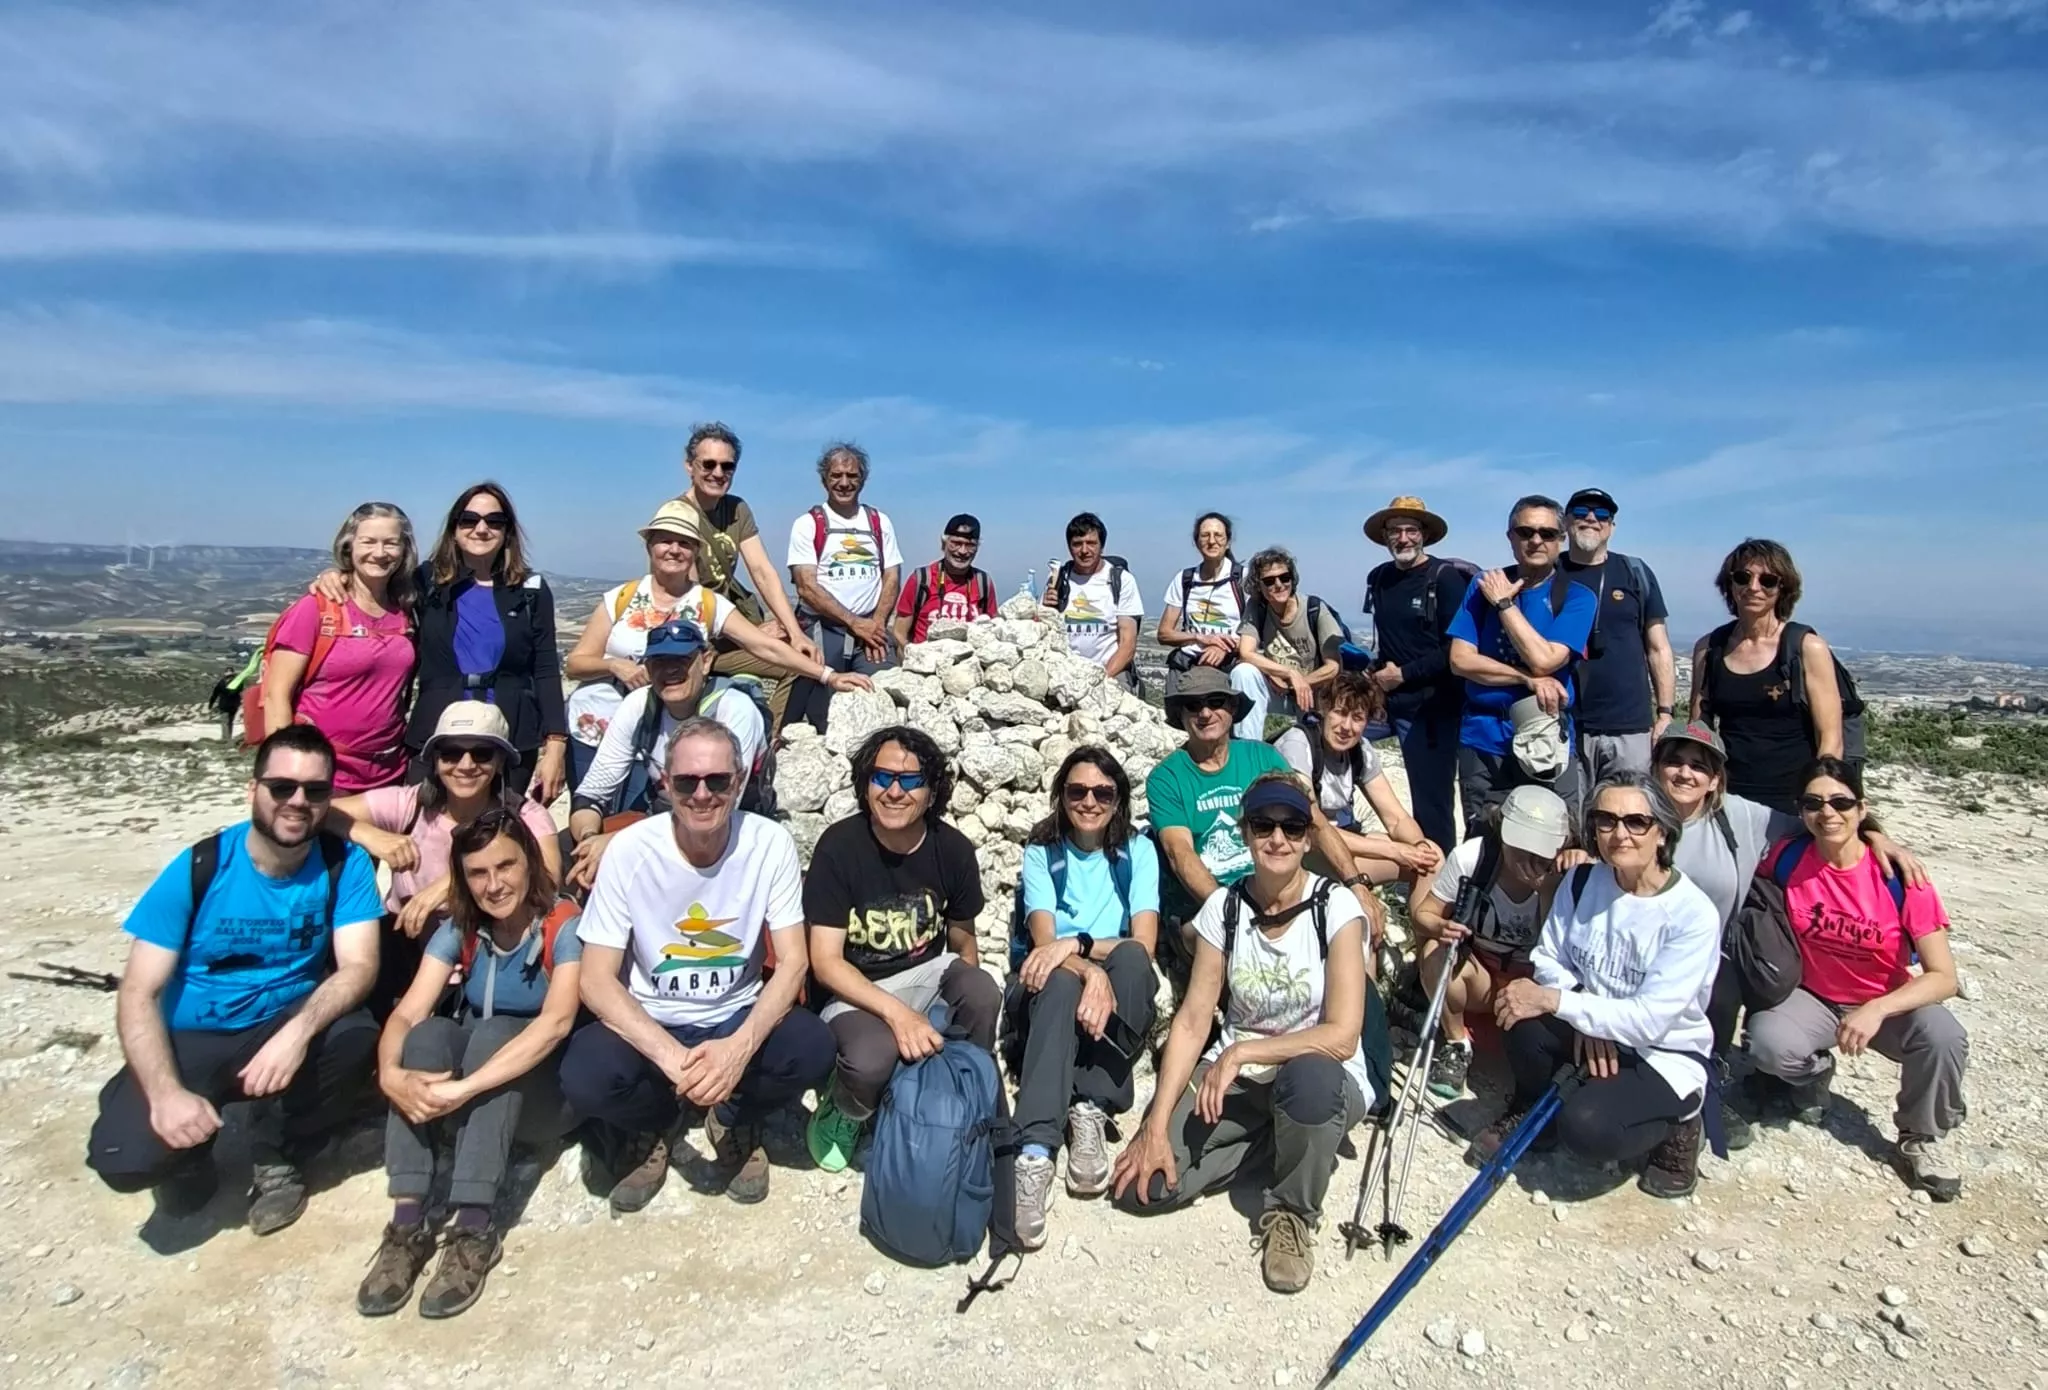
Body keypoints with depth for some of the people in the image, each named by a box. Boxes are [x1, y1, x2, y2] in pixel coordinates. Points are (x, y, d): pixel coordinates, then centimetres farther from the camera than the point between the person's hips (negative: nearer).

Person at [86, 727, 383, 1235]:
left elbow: (359, 966, -18)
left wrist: (300, 1029, -39)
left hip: (287, 1027, 1)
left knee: (356, 1037, -31)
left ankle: (278, 1158, -1)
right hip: (194, 1039, -1)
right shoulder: (197, 869, -14)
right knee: (124, 1158, -27)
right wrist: (166, 1093, -28)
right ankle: (189, 1153, 14)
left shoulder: (345, 865, -11)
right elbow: (138, 994, -13)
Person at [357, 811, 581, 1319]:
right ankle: (407, 1224, -28)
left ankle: (474, 1229, -33)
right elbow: (406, 1015, -14)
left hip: (547, 1088, -4)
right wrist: (391, 1075, -36)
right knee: (430, 1033, -25)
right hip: (471, 1066, 4)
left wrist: (464, 1089, -41)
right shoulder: (459, 930, -3)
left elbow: (557, 1022, -32)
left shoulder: (564, 927, -17)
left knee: (495, 1032, -32)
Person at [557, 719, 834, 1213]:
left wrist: (742, 1046, -30)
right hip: (649, 1022, 0)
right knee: (583, 1078, -30)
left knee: (813, 1048, -29)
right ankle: (657, 1125, 8)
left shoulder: (771, 844, -14)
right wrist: (671, 1056, -29)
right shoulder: (630, 849, -16)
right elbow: (596, 979, -15)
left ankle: (735, 1120, 6)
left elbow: (793, 962, -12)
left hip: (738, 1017, 0)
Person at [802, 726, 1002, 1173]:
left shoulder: (953, 850, -8)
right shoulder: (839, 845, -16)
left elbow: (962, 942, 8)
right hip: (854, 991, -3)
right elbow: (826, 962, -18)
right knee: (871, 1059, -34)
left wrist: (965, 998, -8)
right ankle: (844, 1111, 4)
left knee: (984, 995, -29)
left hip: (927, 973, 3)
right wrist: (898, 1013, -31)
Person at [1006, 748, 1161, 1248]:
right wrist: (1090, 971, -37)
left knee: (1131, 959, -32)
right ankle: (1034, 1152, -51)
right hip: (1046, 990, -1)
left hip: (1115, 991, 1)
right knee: (1063, 981, -37)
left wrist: (1076, 944, -27)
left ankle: (1091, 1109, -32)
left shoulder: (1138, 851, 2)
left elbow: (1144, 943, -11)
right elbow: (1044, 941, -15)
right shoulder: (1041, 852, 0)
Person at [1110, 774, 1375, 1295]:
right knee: (1141, 1186, -17)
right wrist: (1156, 1125, -16)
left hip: (1321, 1080, -3)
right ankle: (1274, 1138, 7)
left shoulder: (1337, 909, -14)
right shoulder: (1223, 907, -5)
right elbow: (1192, 1021, -7)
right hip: (1233, 1077, 3)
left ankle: (1292, 1214, -9)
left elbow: (1342, 1037, -19)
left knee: (1308, 1078, -40)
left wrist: (1241, 1053, -22)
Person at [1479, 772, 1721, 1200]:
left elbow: (1650, 1020, -26)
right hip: (1592, 1032, 4)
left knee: (1586, 1128, -30)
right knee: (1523, 1020, -29)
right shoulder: (1582, 881, -6)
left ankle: (1674, 1126, 4)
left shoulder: (1694, 915, -20)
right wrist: (1586, 1018, -20)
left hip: (1664, 1055, -4)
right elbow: (1549, 959, -1)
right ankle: (1530, 1113, 2)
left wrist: (1553, 1000, -29)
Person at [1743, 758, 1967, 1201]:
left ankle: (1923, 1138, -1)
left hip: (1888, 1004, 0)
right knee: (1768, 1043, -31)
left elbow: (1943, 977, -20)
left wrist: (1876, 1010, -36)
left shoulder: (1898, 877, -19)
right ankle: (1815, 1071, 9)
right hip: (1814, 998, 0)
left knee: (1943, 1036, -32)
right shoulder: (1790, 859, -14)